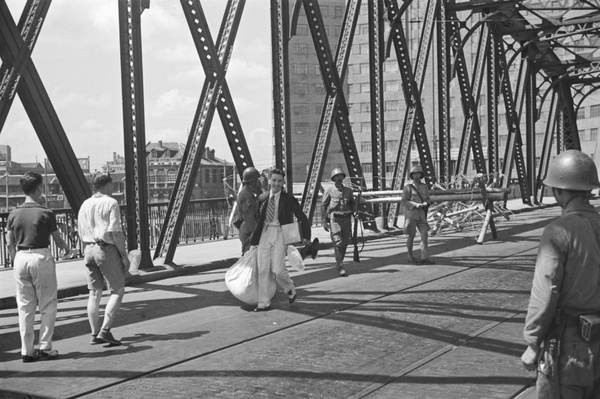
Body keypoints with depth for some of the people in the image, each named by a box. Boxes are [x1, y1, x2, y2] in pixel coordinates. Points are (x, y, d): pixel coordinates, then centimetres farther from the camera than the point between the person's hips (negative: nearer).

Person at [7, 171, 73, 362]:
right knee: (48, 305, 7)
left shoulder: (14, 214, 4)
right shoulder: (45, 213, -7)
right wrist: (67, 249, 22)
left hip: (21, 258, 4)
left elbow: (10, 243, 6)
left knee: (24, 307, 8)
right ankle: (45, 347, 6)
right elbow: (58, 239, 2)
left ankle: (27, 351, 10)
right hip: (41, 257, -4)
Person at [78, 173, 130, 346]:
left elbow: (81, 233, 13)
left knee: (95, 293, 9)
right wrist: (124, 255, -11)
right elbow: (115, 232, -16)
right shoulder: (111, 203, -10)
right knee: (117, 291, 1)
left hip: (89, 249, 7)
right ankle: (105, 331, -9)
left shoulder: (85, 205, 11)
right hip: (107, 249, -7)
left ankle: (95, 334, 10)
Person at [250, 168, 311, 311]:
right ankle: (263, 303, 9)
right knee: (263, 270, 1)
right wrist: (254, 237, 18)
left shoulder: (288, 199, -3)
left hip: (280, 234, -4)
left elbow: (302, 218, 2)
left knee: (278, 269, -11)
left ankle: (290, 289, 20)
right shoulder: (262, 198, 8)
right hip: (265, 234, 4)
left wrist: (306, 236, 0)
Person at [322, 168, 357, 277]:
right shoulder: (329, 190, 2)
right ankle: (340, 268, -16)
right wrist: (324, 221, -4)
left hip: (346, 219, 4)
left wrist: (354, 211, -1)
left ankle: (339, 263, 26)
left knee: (345, 243, 6)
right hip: (334, 219, -4)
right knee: (338, 242, -14)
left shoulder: (348, 190, 13)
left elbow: (354, 203, 22)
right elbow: (323, 206, 2)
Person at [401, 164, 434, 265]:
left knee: (424, 235, -7)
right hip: (411, 214, -4)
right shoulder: (408, 188, -3)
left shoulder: (425, 187, 10)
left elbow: (428, 200, 13)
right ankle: (410, 256, 20)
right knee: (411, 236, 4)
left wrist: (426, 203, -11)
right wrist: (416, 205, -20)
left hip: (421, 215, 4)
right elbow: (404, 202, -8)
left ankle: (424, 258, -10)